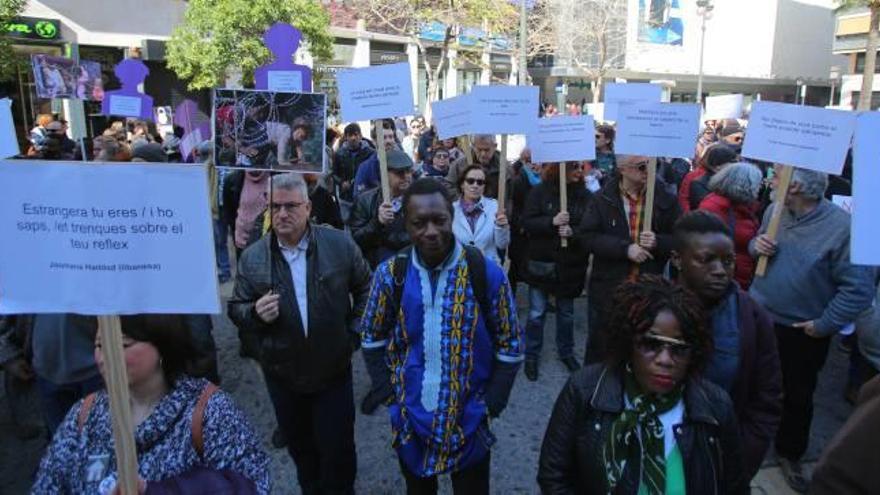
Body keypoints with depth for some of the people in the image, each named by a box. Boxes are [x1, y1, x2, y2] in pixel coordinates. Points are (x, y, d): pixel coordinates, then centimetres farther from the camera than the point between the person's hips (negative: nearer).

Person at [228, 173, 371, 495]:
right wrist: (256, 313, -21)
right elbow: (236, 310, 1)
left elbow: (365, 288, 5)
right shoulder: (252, 257, -6)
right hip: (282, 374, 2)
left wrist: (353, 332, -1)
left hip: (333, 369, -1)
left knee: (337, 449, 10)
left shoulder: (339, 244, -8)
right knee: (299, 447, 20)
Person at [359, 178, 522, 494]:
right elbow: (372, 339, 3)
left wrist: (491, 404, -9)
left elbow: (510, 347, -6)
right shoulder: (390, 274, -11)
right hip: (411, 418, 2)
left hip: (469, 419, -1)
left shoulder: (486, 273, -16)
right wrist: (389, 392, -3)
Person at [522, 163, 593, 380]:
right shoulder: (539, 192, -6)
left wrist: (573, 233, -25)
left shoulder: (586, 196, -4)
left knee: (566, 312, 17)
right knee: (536, 313, 6)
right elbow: (527, 222, -11)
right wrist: (552, 222, -25)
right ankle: (532, 355, 23)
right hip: (541, 263, -1)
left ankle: (566, 352, 36)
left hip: (570, 265, 2)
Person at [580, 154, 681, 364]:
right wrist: (625, 248, -20)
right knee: (600, 341, 13)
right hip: (608, 286, -1)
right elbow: (589, 236, -10)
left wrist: (657, 242, -19)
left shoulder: (665, 200, 0)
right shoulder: (603, 198, -3)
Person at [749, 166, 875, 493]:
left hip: (802, 332, -5)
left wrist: (824, 325, -15)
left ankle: (790, 454, 40)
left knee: (797, 396, 16)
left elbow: (859, 288, -20)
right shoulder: (774, 210, -6)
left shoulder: (842, 227, -24)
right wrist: (756, 245, -10)